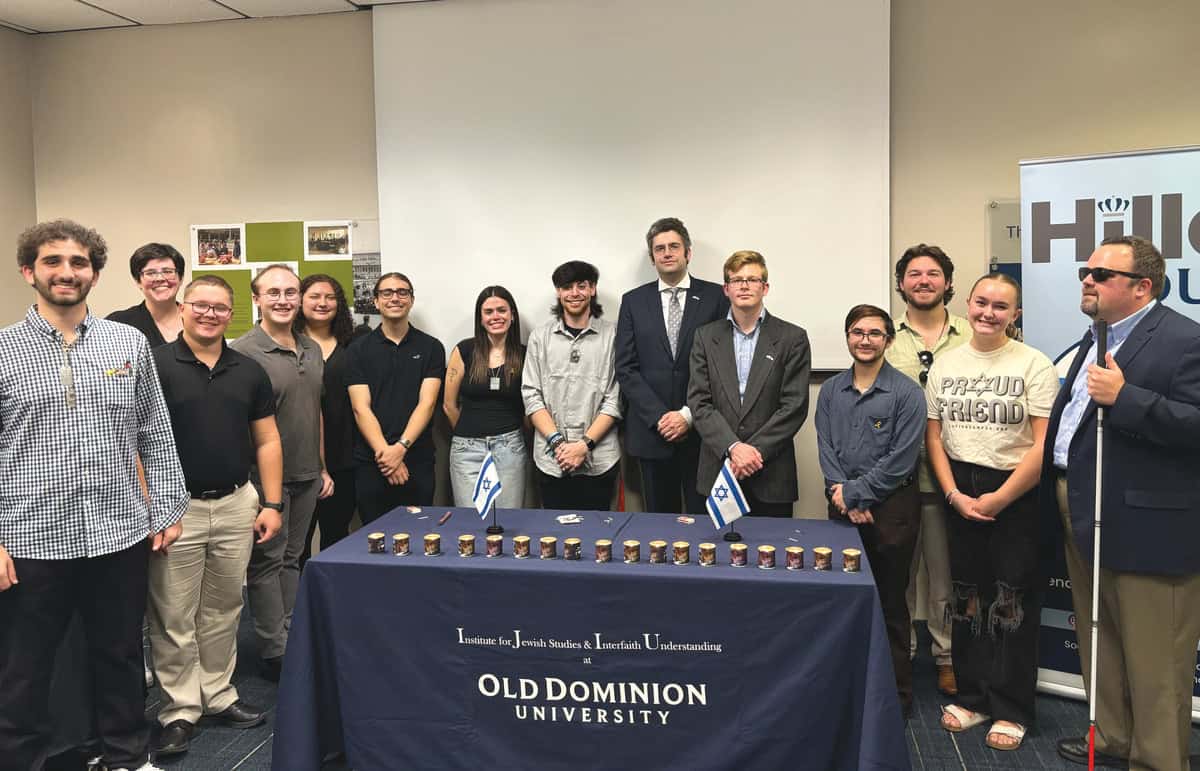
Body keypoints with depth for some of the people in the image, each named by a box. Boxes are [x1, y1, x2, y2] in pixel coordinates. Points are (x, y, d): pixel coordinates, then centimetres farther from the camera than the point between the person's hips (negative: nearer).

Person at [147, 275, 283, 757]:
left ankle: (219, 695, 28)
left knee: (223, 610, 15)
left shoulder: (249, 371, 7)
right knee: (174, 617, 4)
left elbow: (267, 441, 11)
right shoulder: (155, 365, -6)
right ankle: (180, 710, 17)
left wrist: (272, 504, 5)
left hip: (237, 505, 4)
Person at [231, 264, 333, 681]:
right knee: (267, 561, 4)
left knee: (291, 558, 15)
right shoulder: (243, 352, -13)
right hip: (266, 476, -6)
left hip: (306, 476, 7)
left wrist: (323, 467, 16)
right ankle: (275, 652, 13)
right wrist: (250, 481, -15)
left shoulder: (312, 350, 10)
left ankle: (288, 636, 26)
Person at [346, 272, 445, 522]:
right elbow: (361, 408, -3)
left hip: (418, 462, 0)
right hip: (370, 463, 0)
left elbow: (426, 404, -4)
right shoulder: (359, 350, 5)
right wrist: (385, 452, -16)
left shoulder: (431, 347, 5)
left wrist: (401, 447, -18)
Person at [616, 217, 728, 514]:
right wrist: (659, 417, -8)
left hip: (702, 430, -1)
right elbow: (626, 368, 2)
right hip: (651, 431, 2)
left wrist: (689, 414, -9)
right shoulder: (633, 301, 7)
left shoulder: (716, 297, 2)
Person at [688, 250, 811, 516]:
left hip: (771, 476, -1)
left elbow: (794, 407, -5)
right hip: (717, 471, 2)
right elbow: (699, 402, -1)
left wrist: (755, 451, -13)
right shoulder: (706, 336, 7)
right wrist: (733, 447, -14)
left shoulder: (792, 338, 1)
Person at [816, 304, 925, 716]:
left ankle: (897, 693, 20)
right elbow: (826, 449, 3)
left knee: (889, 603, 6)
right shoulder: (830, 390, 8)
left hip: (892, 506, -4)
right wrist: (843, 498, -10)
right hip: (843, 508, 4)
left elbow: (900, 460, -13)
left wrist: (854, 492, -14)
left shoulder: (906, 393, -7)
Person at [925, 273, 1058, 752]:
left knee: (1012, 603, 4)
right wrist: (954, 494, -5)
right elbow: (934, 437, 7)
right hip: (959, 492, 4)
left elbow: (1044, 445, -12)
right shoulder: (945, 364, 5)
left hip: (1017, 493, -4)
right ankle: (972, 696, 26)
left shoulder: (1034, 365, -7)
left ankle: (1011, 710, 17)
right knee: (966, 597, 12)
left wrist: (997, 500, -13)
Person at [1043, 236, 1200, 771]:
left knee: (1152, 662, 3)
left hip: (1145, 525, -9)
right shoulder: (1097, 339, 16)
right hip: (1083, 515, 9)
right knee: (1099, 640, 20)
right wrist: (1061, 500, 14)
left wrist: (1125, 397, -27)